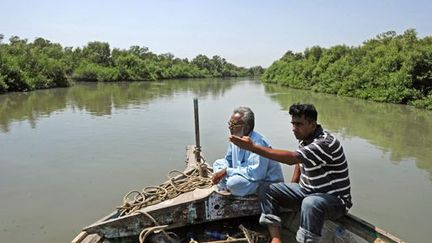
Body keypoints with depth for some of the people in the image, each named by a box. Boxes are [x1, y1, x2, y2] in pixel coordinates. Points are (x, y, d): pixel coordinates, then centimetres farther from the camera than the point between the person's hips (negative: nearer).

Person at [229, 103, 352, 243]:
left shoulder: (325, 143, -27)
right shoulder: (306, 139, 1)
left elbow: (291, 158, -36)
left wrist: (252, 147, -36)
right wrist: (291, 191, 10)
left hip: (334, 199, -8)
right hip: (307, 191, 8)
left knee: (311, 203, -42)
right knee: (266, 190, -4)